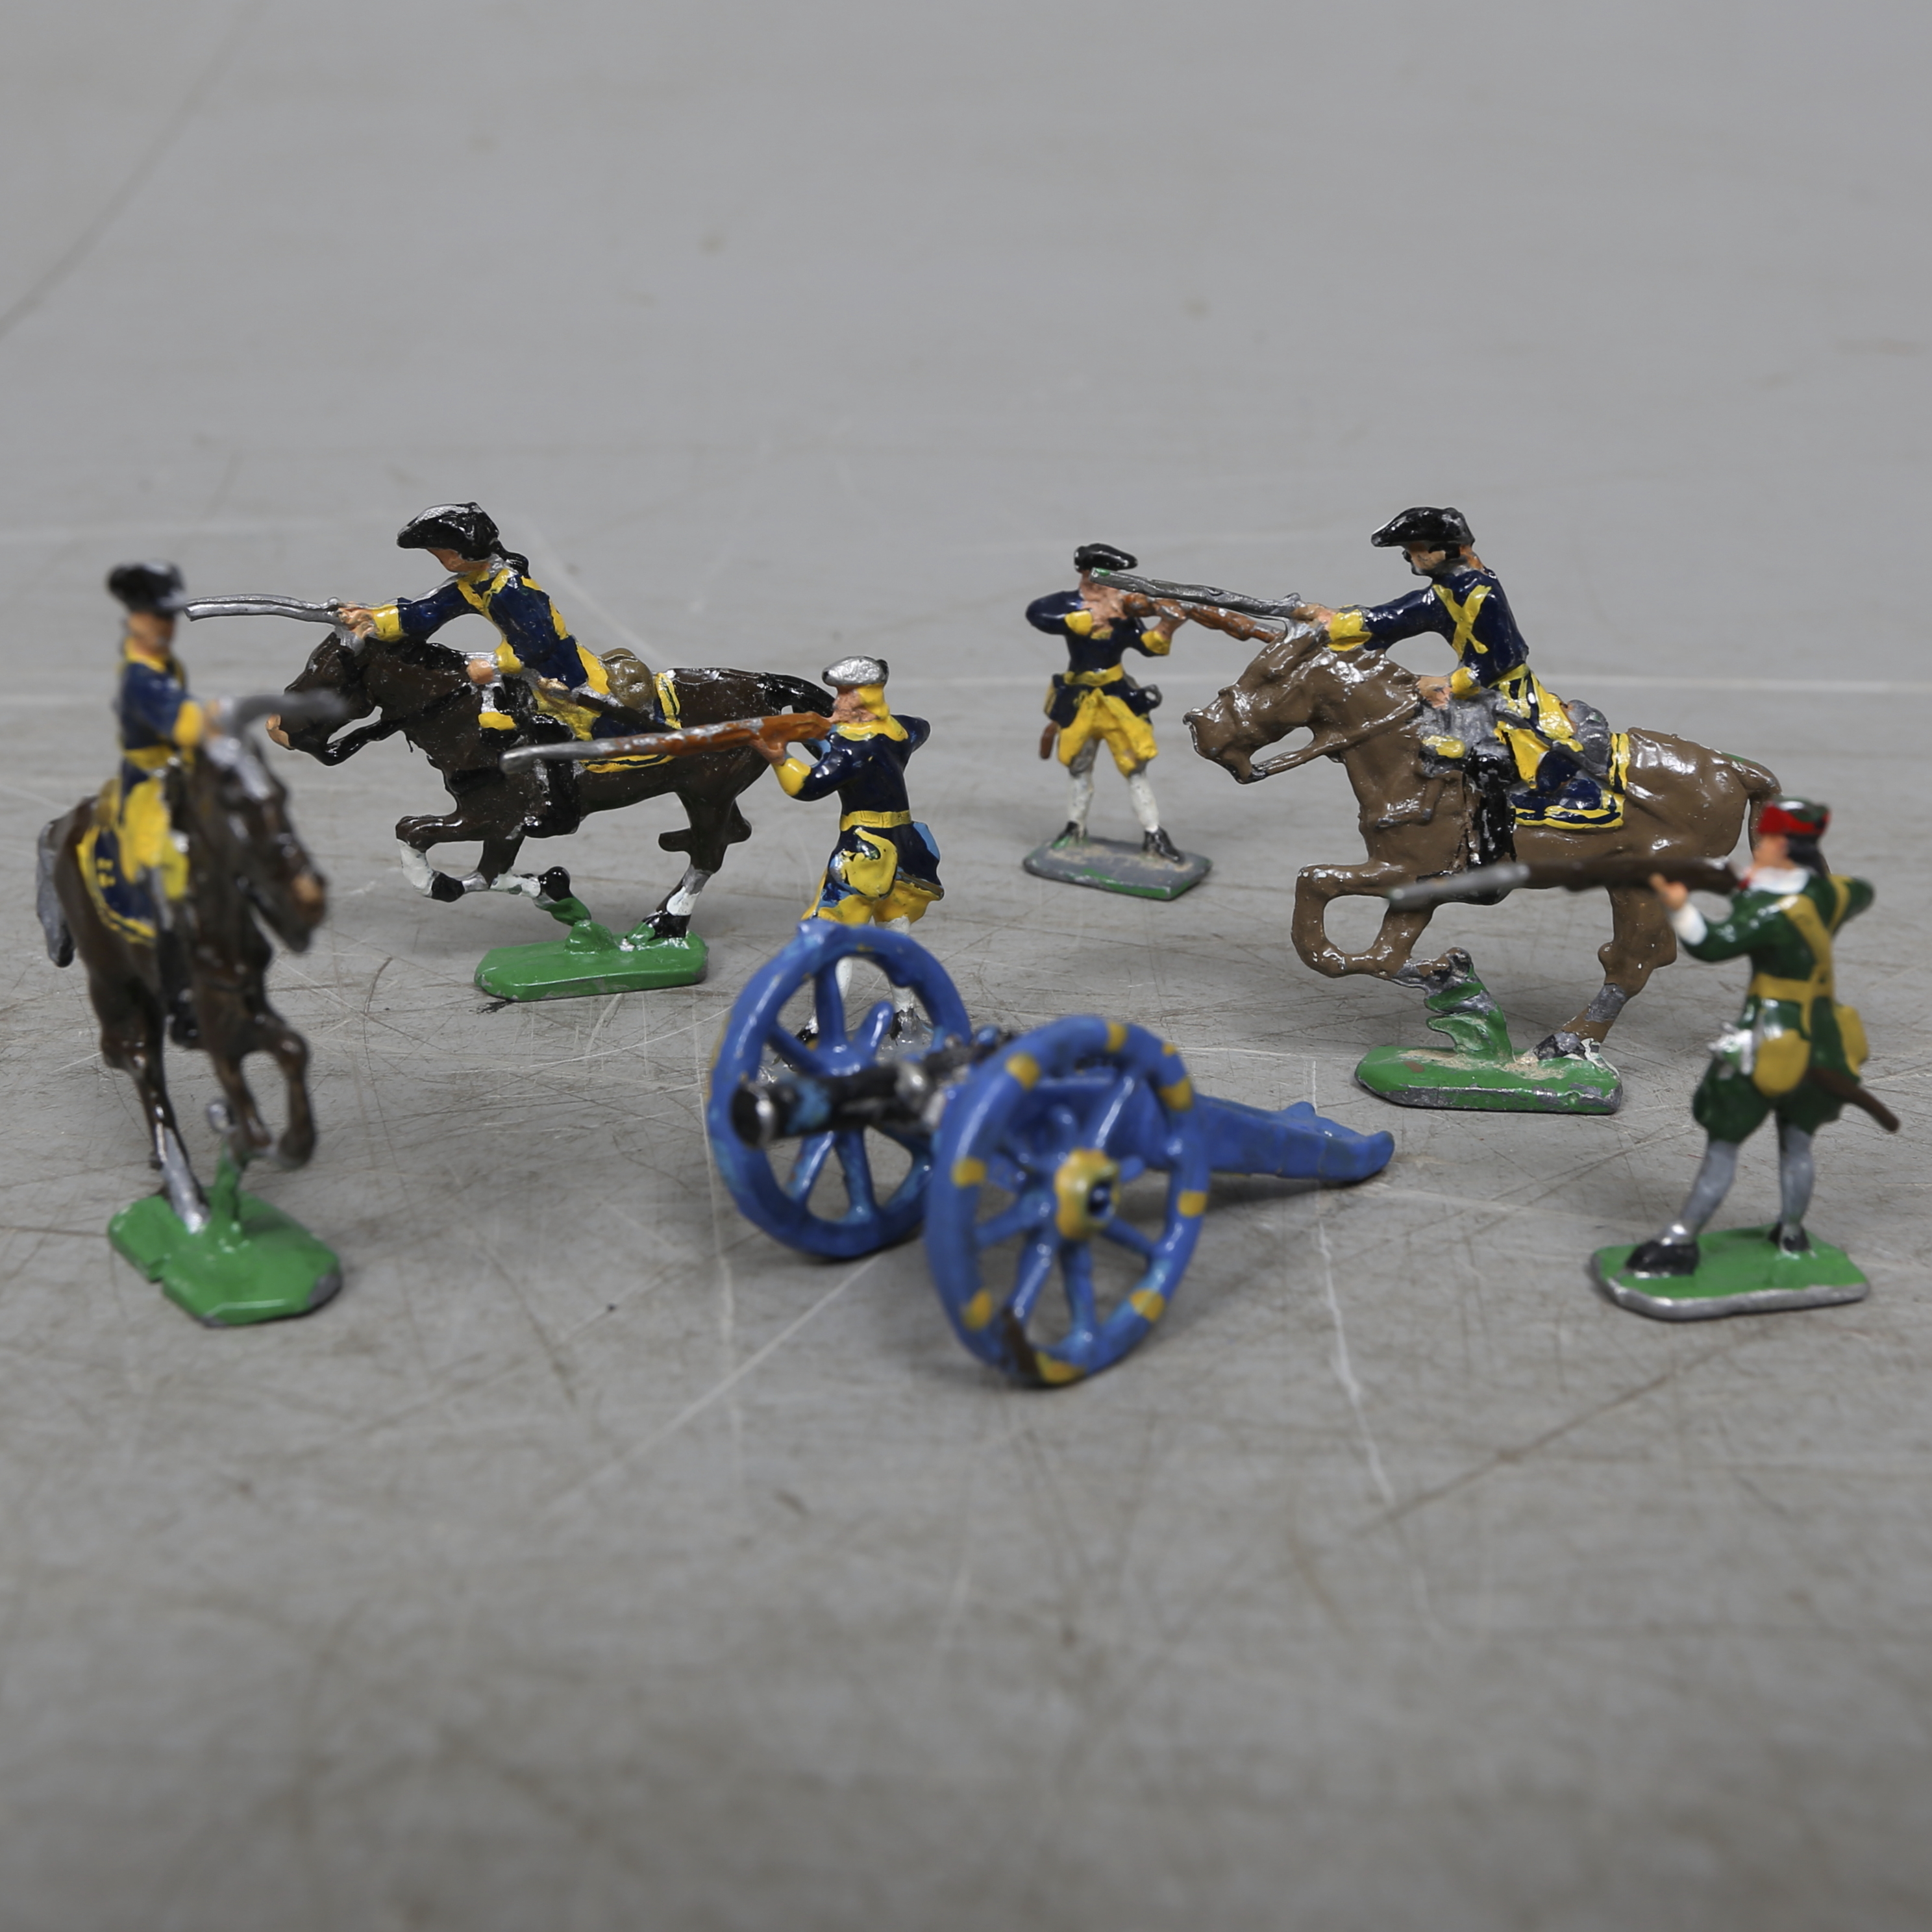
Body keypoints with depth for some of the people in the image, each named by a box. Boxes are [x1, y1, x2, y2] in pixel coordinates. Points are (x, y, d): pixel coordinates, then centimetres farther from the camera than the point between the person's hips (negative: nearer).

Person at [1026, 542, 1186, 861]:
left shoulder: (1120, 609, -5)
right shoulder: (1070, 604, -11)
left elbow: (1147, 645, -7)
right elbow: (1035, 613, -31)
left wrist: (1168, 629, -27)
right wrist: (1088, 618, -34)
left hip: (1117, 697, 0)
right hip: (1079, 699, 0)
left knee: (1134, 766, -2)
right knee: (1079, 767, 17)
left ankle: (1153, 836, 4)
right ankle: (1075, 828, 34)